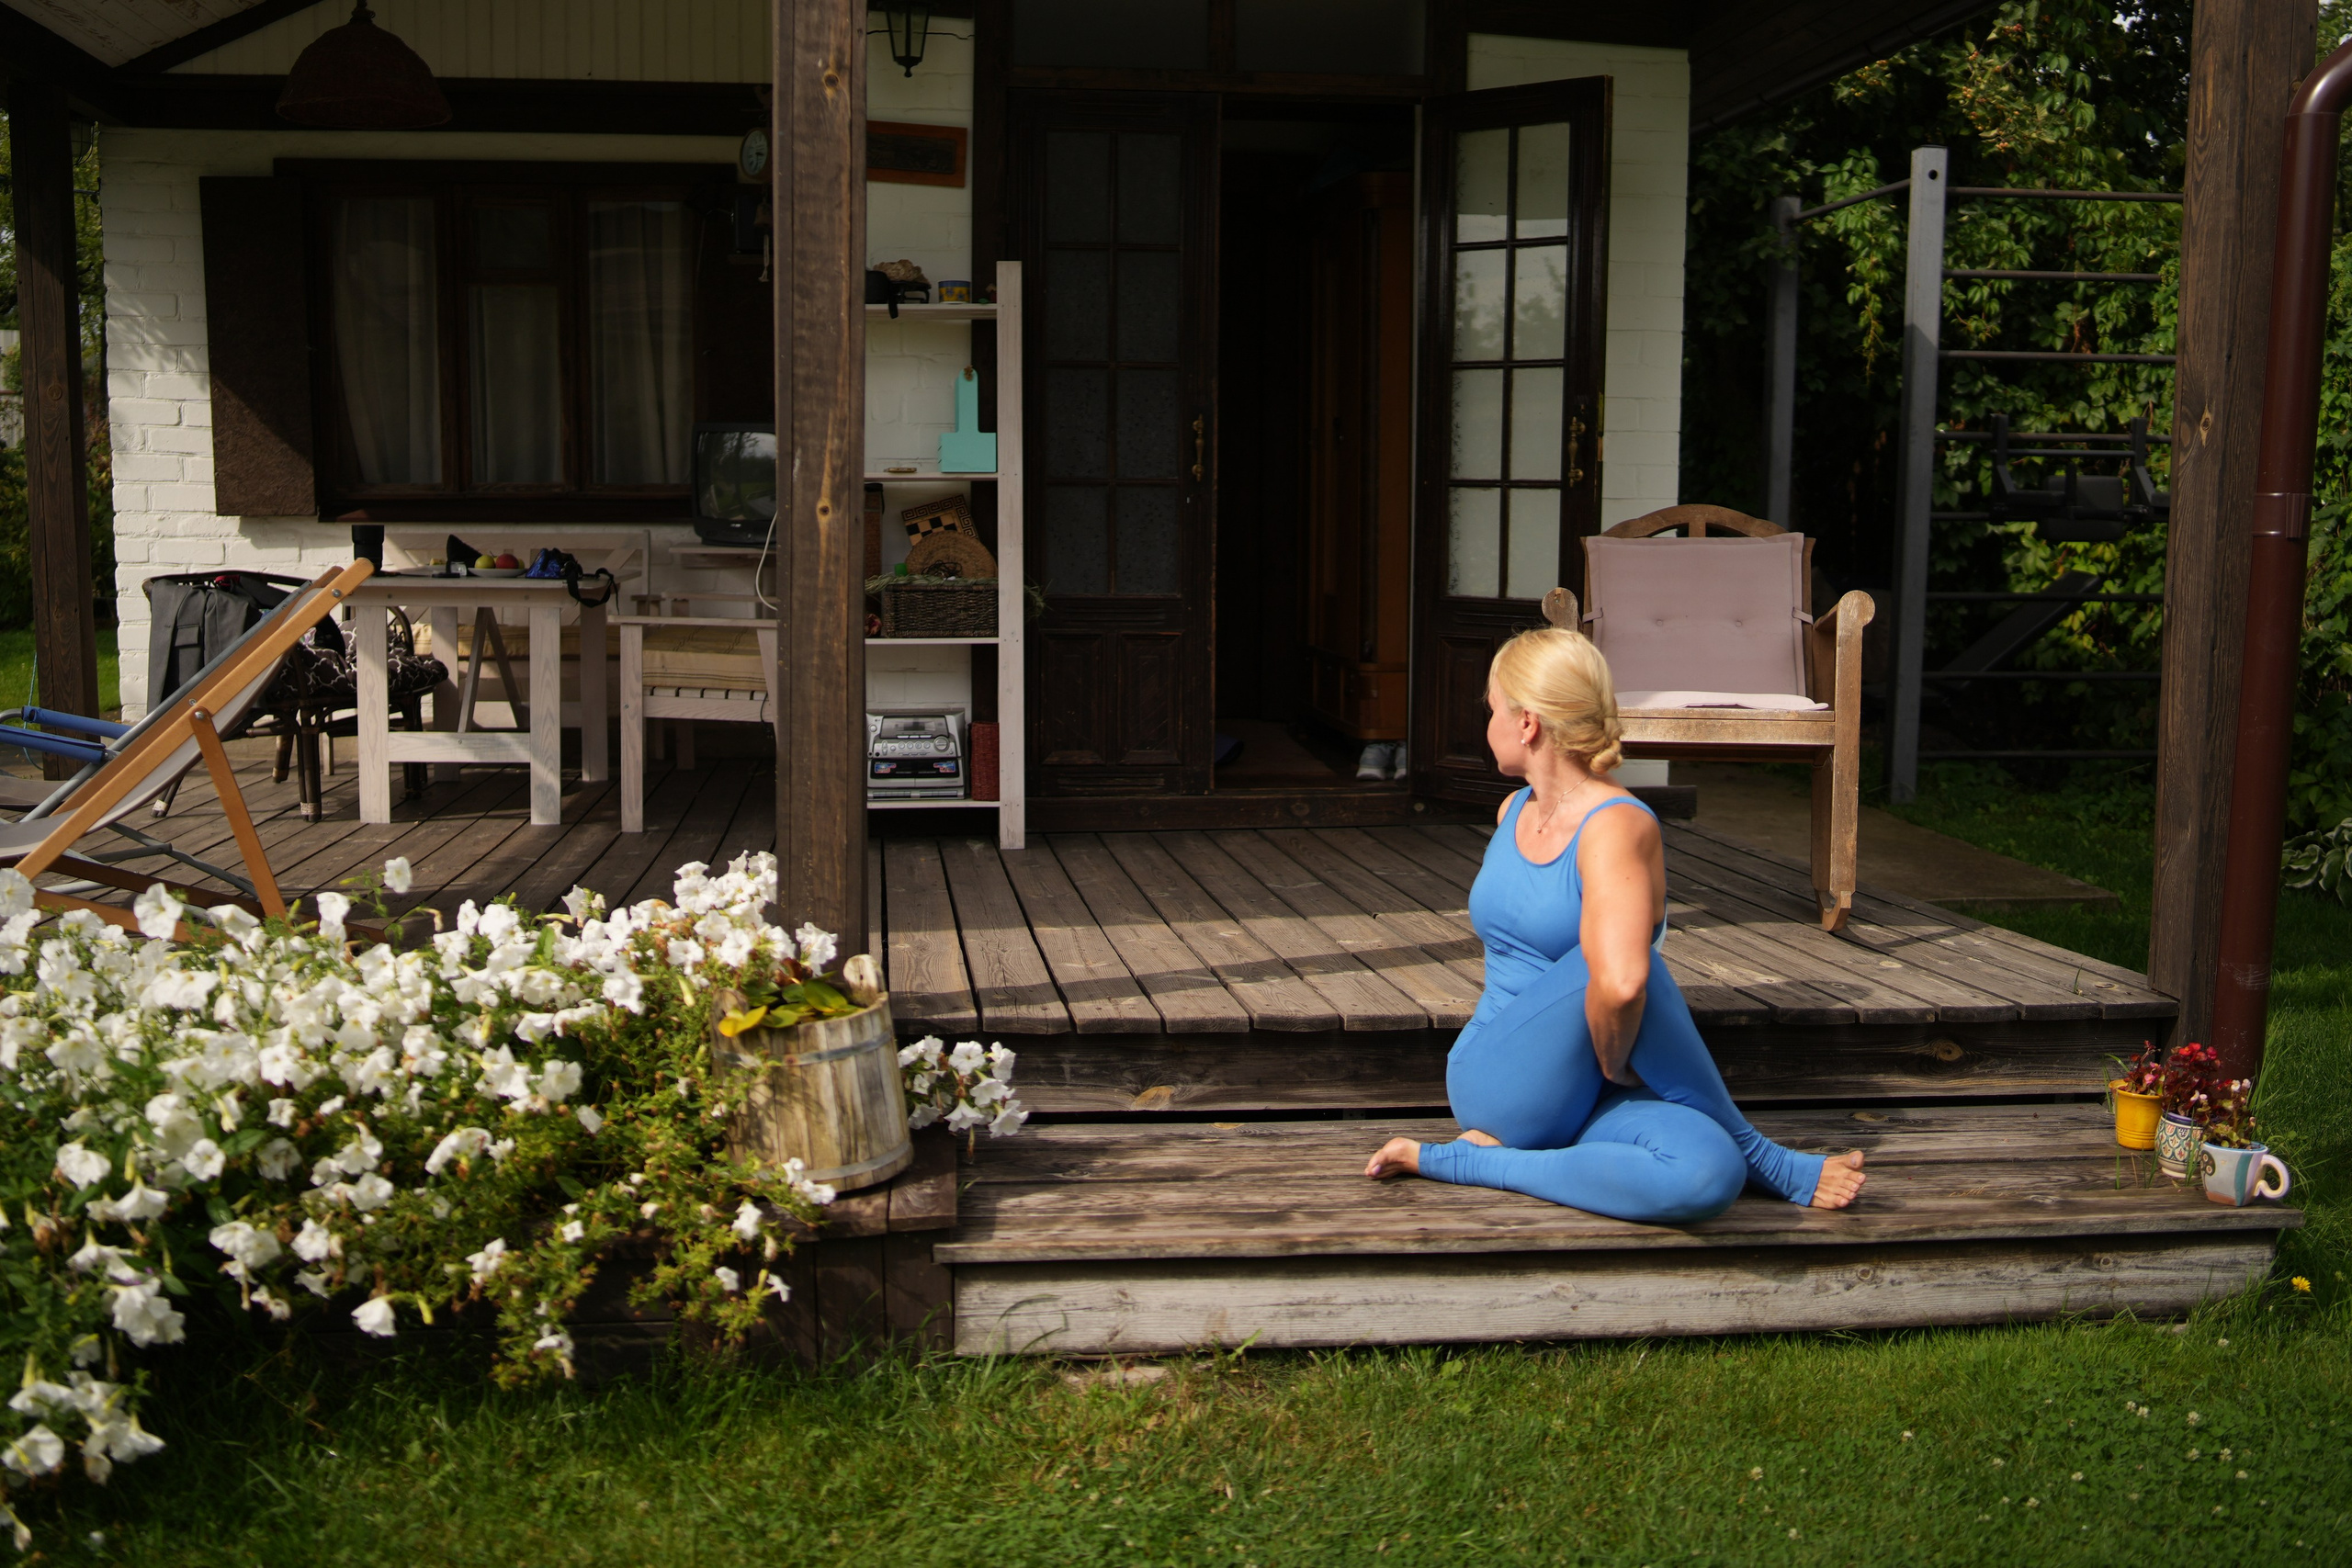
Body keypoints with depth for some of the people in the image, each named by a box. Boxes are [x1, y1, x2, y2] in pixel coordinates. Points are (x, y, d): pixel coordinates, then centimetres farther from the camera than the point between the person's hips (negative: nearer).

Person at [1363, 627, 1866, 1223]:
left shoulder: (1617, 826, -16)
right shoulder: (1512, 813, 8)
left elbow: (1621, 983, -35)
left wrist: (1613, 1066, -20)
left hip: (1580, 1101, -5)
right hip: (1492, 1085, 6)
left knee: (1708, 1178, -39)